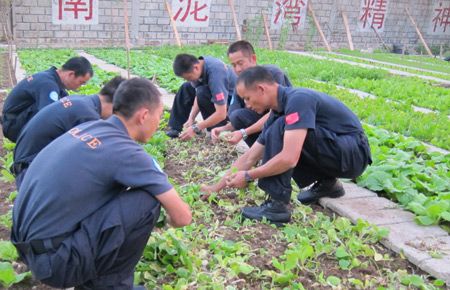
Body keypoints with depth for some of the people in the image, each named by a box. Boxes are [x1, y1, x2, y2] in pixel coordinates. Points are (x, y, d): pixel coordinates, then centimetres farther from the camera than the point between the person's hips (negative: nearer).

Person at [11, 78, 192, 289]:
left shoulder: (89, 127, 6)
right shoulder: (126, 151, -16)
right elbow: (182, 217, -11)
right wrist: (171, 219, 14)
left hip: (30, 244, 9)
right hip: (53, 258, -9)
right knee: (148, 200, -14)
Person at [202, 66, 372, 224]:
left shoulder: (298, 100, -22)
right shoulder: (278, 113, 5)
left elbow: (289, 159, -32)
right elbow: (249, 159, 10)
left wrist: (248, 176, -19)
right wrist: (215, 189, 9)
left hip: (354, 153, -9)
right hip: (335, 155, 9)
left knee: (279, 129, -24)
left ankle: (277, 206, -21)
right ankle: (327, 183, 14)